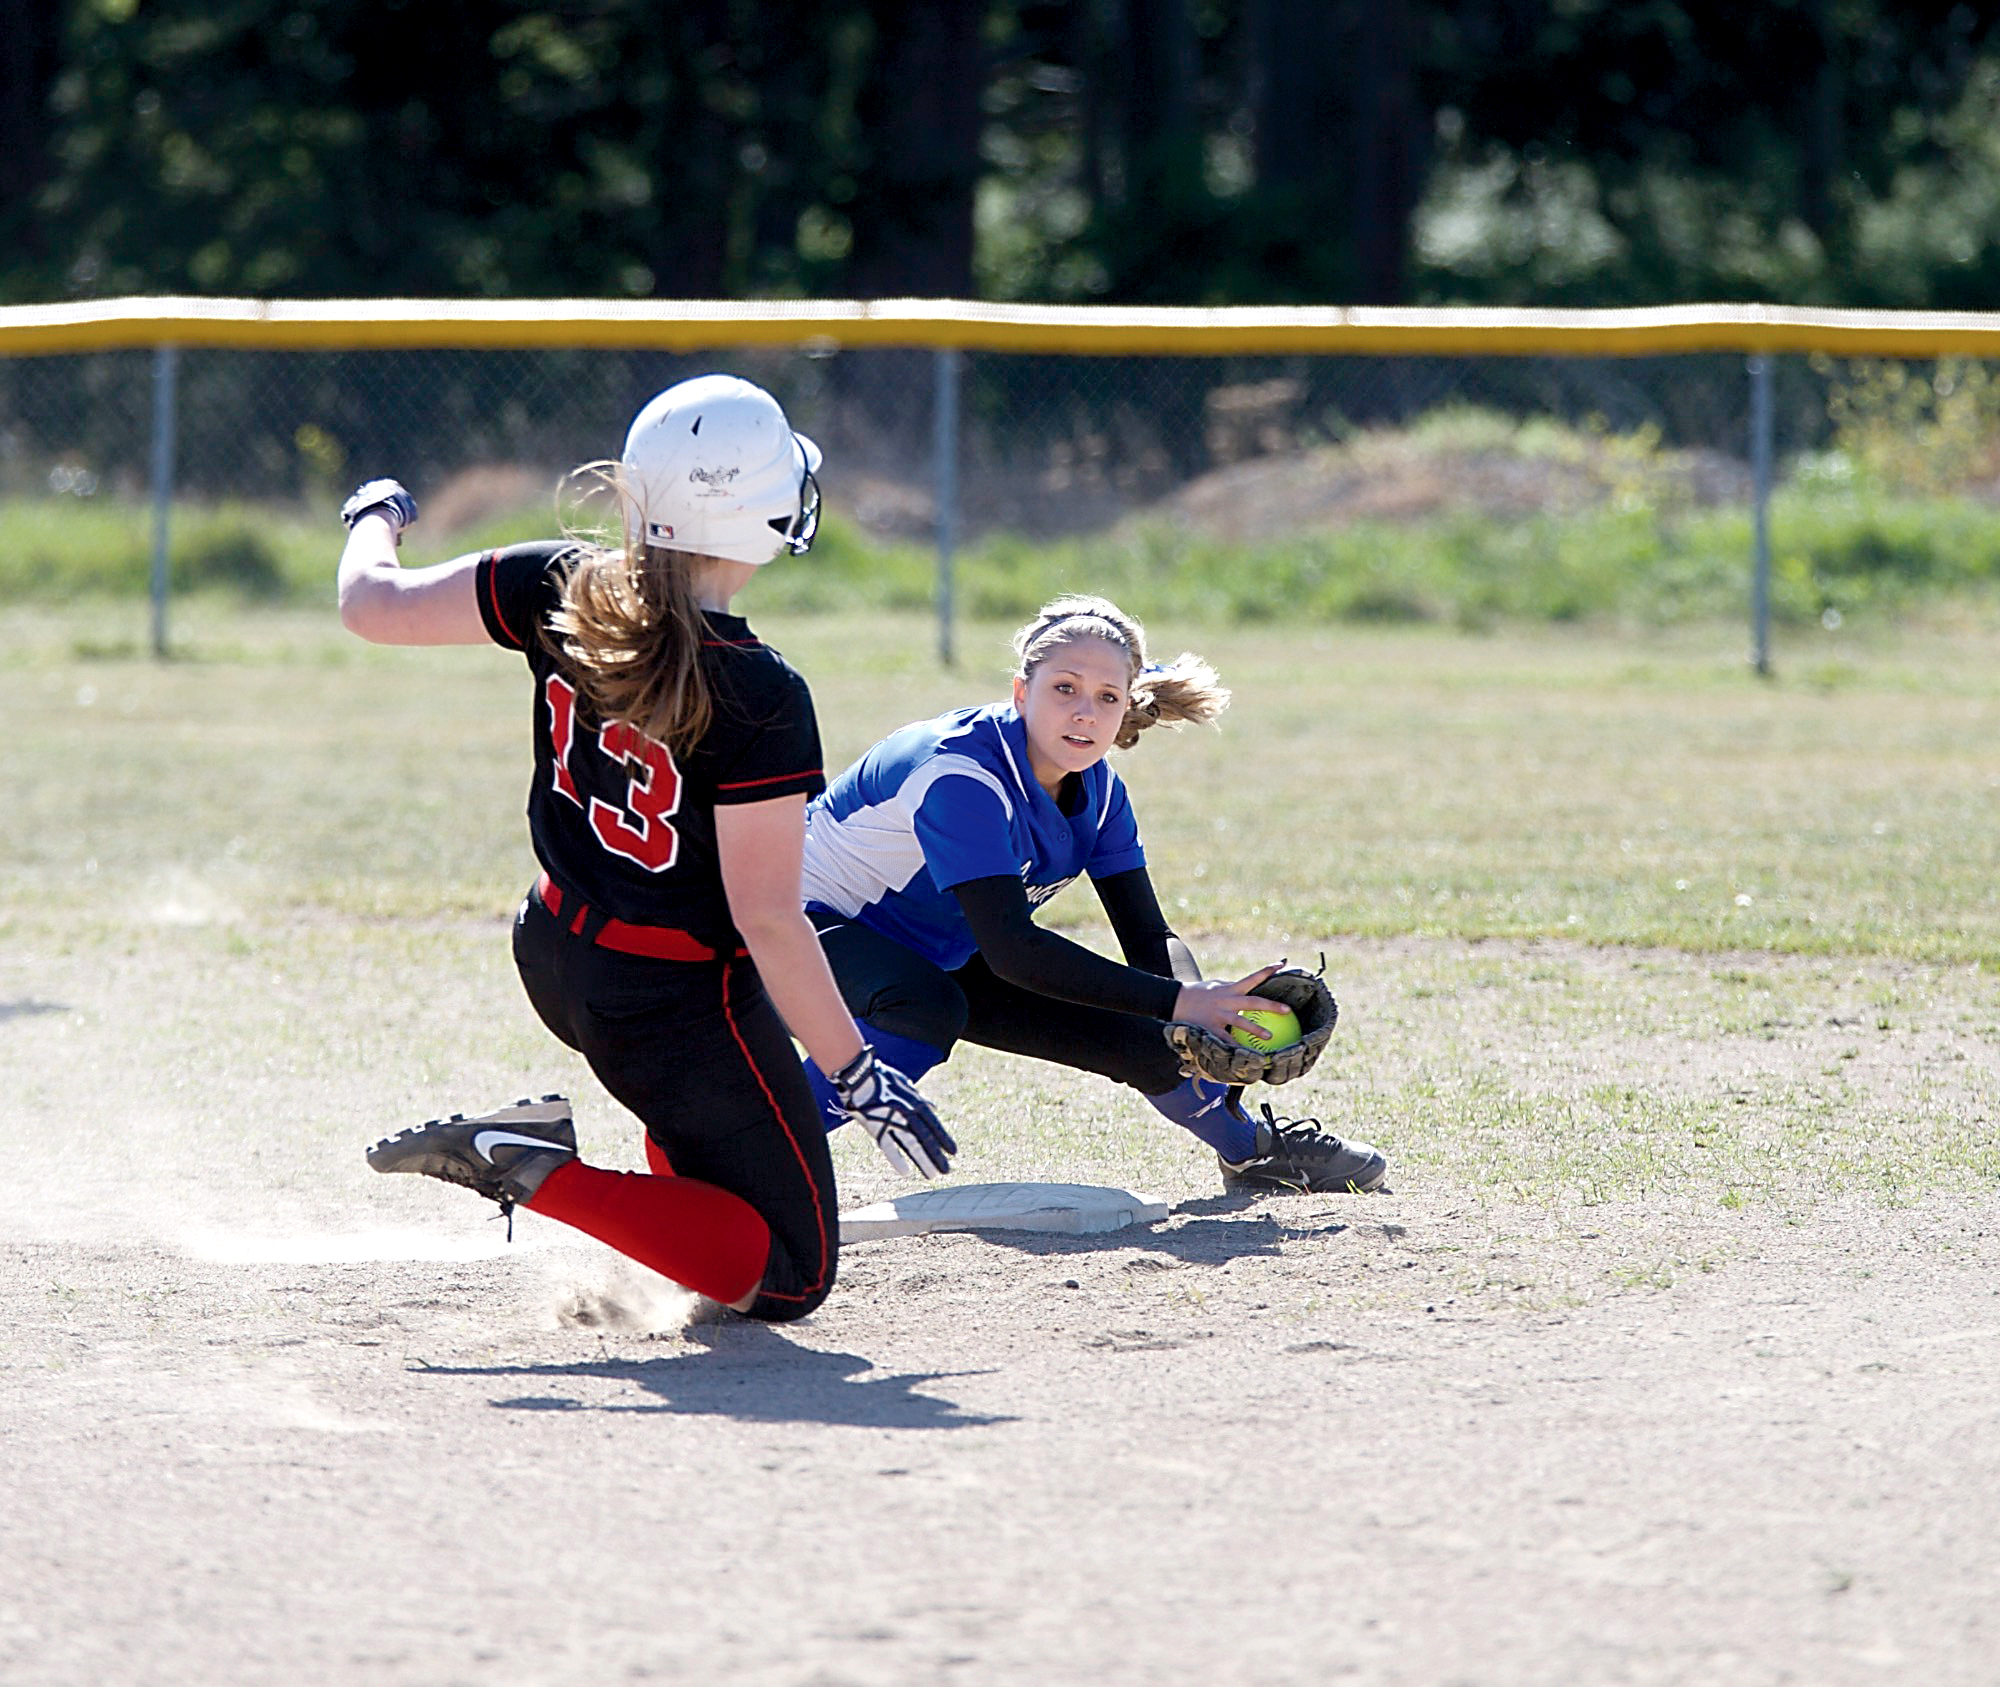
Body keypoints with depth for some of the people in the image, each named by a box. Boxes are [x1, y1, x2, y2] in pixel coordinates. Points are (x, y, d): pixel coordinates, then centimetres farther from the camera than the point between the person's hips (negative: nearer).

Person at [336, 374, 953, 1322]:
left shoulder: (566, 593, -11)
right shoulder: (758, 695, -27)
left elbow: (373, 606, 1)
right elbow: (767, 920, -24)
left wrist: (375, 515, 23)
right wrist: (856, 1073, -15)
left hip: (555, 963, 8)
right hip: (677, 1009, -8)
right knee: (790, 1279, 3)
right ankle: (540, 1176, -12)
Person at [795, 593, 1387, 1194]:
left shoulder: (1096, 789, -9)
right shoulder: (961, 775, -34)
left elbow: (1148, 936, -7)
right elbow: (1010, 947, -41)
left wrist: (1207, 1009, -31)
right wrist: (1175, 1003, -43)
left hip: (942, 960, 7)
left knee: (1139, 1040, 1)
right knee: (930, 1011, -40)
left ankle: (1254, 1149, 29)